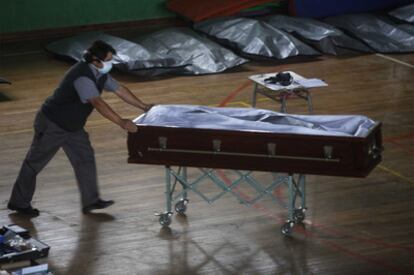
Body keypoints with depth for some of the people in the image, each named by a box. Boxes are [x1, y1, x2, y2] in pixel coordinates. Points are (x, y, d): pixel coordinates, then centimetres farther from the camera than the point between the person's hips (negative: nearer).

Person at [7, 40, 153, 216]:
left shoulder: (100, 74, -3)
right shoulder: (82, 76, -33)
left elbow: (119, 89, 8)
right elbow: (97, 102, -42)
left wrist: (144, 107, 7)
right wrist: (121, 122, -49)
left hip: (73, 126, 9)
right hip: (52, 124, -9)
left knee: (85, 158, 4)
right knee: (35, 162, 5)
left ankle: (90, 201, 11)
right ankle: (19, 203, 16)